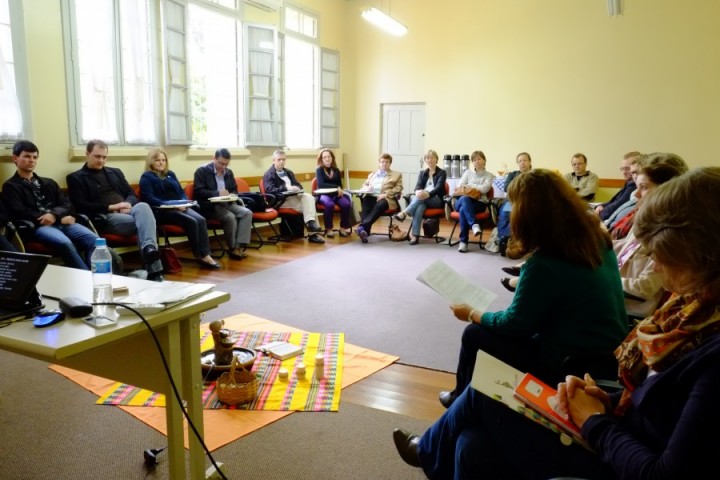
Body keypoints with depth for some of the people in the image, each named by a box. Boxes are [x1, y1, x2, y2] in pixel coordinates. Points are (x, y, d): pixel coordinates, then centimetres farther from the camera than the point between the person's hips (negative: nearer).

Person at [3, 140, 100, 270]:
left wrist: (54, 215, -10)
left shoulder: (49, 183, 28)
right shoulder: (10, 186, 12)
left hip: (61, 222, 5)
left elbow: (67, 205, 16)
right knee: (65, 243, -37)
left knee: (93, 239, -26)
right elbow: (20, 214, -3)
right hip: (37, 226, -4)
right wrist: (60, 219, -6)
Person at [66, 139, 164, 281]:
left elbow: (131, 194, 21)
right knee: (142, 222, -33)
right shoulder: (76, 178, 11)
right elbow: (81, 206, -2)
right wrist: (110, 207, -12)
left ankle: (149, 248, -55)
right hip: (103, 217, -4)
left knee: (143, 206, -35)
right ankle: (154, 269, -42)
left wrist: (128, 204, -5)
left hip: (127, 211, 4)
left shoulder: (115, 172, 27)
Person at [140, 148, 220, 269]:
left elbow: (181, 192, 20)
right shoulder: (146, 177, 3)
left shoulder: (170, 174, 23)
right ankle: (200, 256, -20)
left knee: (201, 220, -24)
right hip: (161, 211, -6)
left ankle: (206, 255, -30)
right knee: (191, 222, -29)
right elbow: (149, 199, -10)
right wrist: (170, 204, -21)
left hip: (179, 208, 6)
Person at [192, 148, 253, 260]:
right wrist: (217, 193, -20)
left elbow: (234, 190, 21)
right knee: (230, 217, -32)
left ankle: (240, 246, -24)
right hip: (210, 205, -6)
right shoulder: (202, 171, -3)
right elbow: (198, 192, -11)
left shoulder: (229, 172, 16)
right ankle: (232, 248, -15)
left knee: (247, 213, -20)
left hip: (227, 203, 6)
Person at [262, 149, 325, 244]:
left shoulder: (289, 172, 25)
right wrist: (286, 188, -27)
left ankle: (310, 222, -35)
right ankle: (312, 234, -25)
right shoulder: (269, 174, 1)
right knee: (307, 206, -25)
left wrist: (296, 188, -6)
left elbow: (298, 185, 20)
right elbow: (270, 190, -16)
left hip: (293, 196, 7)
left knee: (309, 197, -25)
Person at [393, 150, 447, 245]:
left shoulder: (442, 173, 6)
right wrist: (418, 192, -24)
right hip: (422, 199, 2)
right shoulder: (422, 173, 20)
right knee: (420, 206, -36)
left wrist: (428, 194, -32)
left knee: (421, 198, -36)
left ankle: (404, 213, -49)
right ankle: (415, 235, -49)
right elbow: (418, 186, 3)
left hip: (436, 200, -2)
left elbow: (438, 188, -11)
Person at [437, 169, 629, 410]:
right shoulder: (598, 239, -3)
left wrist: (472, 314, 1)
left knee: (474, 334, 7)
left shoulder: (544, 264, -27)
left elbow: (515, 324, -14)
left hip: (570, 365, -8)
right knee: (489, 327, 23)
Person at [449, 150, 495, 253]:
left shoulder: (489, 176, 13)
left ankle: (463, 242, -36)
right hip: (461, 201, 2)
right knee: (464, 199, -38)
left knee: (463, 210, -36)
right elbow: (459, 187, 9)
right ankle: (474, 224, -50)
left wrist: (467, 187, -1)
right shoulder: (467, 172, 21)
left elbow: (484, 189, -5)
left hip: (479, 203, -2)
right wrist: (468, 193, -11)